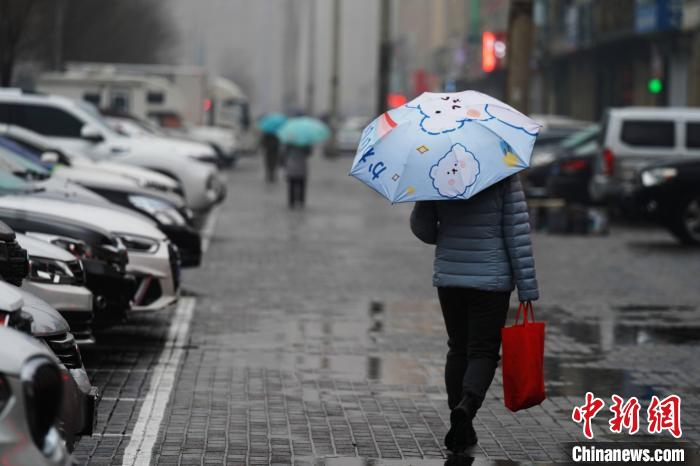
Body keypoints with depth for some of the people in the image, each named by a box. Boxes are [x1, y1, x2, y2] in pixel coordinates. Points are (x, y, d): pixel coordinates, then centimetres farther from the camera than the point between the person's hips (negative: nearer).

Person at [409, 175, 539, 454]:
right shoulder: (505, 177, -10)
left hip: (448, 277, 3)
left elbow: (421, 226, 2)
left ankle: (462, 431, 15)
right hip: (491, 280, -3)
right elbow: (517, 234, -11)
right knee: (483, 351, 5)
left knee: (458, 350, 15)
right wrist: (527, 290, -8)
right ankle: (466, 405, -23)